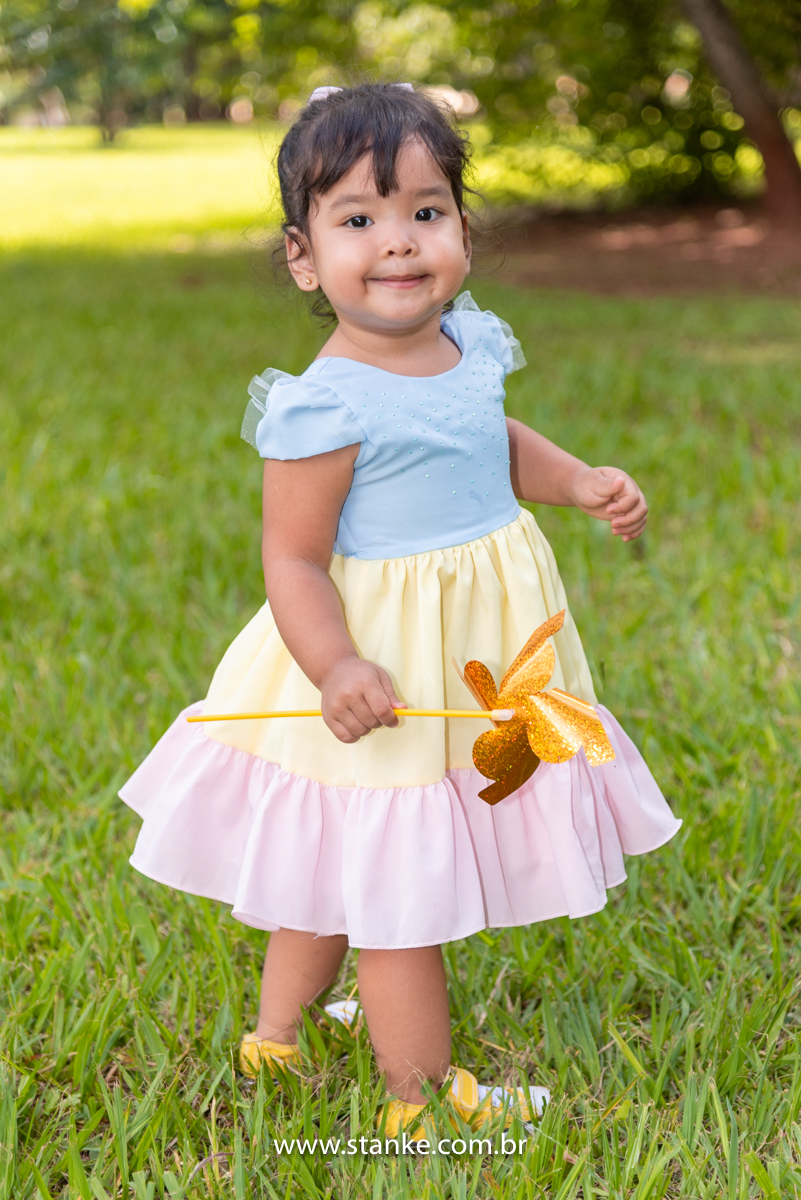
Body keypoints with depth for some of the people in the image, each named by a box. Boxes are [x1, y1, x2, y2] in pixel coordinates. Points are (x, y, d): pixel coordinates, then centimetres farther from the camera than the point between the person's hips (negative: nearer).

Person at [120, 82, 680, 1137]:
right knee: (394, 889, 4)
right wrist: (335, 666, -37)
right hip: (392, 671, -8)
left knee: (344, 867, 23)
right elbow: (294, 561, -22)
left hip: (483, 663, 8)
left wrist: (581, 483, 6)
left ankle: (278, 1032, 42)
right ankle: (422, 1099, 21)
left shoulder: (471, 345, 0)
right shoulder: (328, 408, -24)